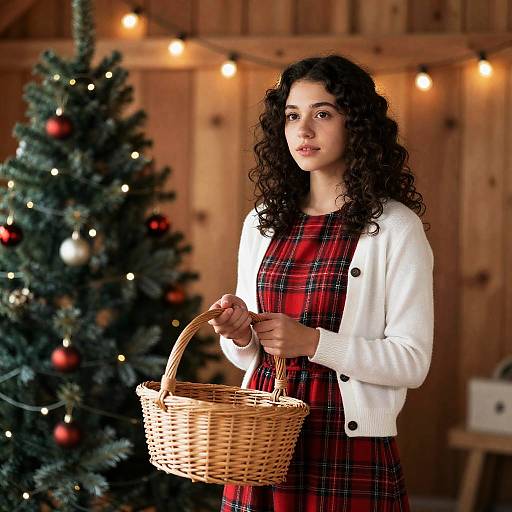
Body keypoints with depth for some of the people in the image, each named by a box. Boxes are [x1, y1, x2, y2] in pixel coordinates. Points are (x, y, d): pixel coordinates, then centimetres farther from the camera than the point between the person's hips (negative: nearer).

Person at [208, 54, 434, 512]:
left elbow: (412, 362, -10)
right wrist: (239, 334, -6)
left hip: (350, 445, -5)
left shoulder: (395, 226, -6)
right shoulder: (262, 222, 10)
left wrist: (313, 341, -20)